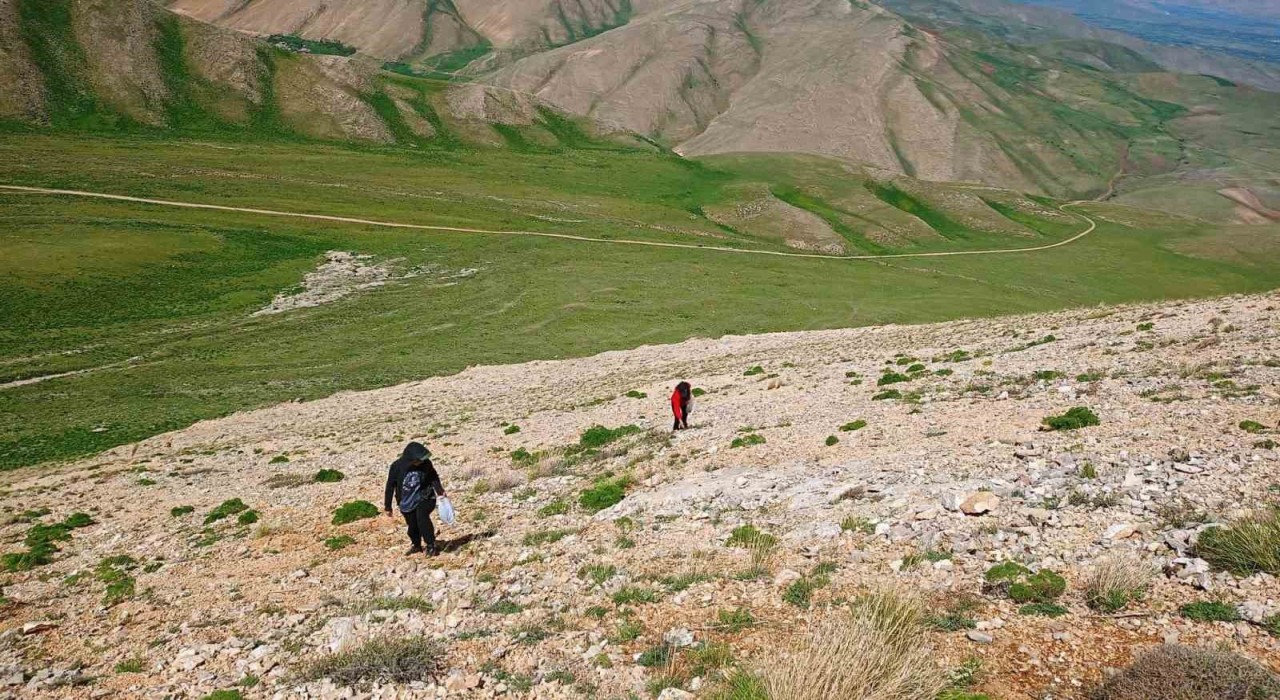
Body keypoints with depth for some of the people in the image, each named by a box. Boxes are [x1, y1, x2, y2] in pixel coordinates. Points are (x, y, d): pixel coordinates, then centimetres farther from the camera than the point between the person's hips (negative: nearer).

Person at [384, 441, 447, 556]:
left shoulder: (426, 464, -14)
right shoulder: (397, 466, -16)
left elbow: (433, 477, 2)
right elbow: (390, 486, -5)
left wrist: (440, 491, -15)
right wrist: (388, 506, -1)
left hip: (424, 498, -2)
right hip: (407, 502, 2)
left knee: (422, 517, -27)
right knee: (412, 525, 10)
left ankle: (431, 545, -16)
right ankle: (416, 545, 40)